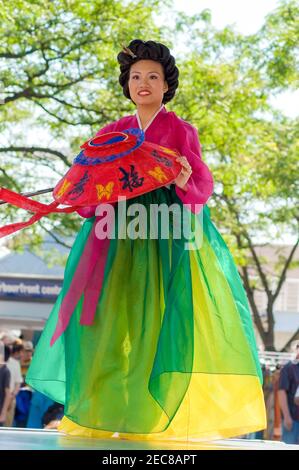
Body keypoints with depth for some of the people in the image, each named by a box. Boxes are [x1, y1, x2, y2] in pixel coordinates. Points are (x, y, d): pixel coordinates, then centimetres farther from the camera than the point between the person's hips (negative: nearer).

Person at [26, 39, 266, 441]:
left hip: (169, 239, -3)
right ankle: (101, 420, -5)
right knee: (114, 323, -6)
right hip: (121, 236, 3)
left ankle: (167, 421, -11)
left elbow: (203, 184, -2)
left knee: (162, 324, -12)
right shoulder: (112, 133, 17)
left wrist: (185, 182, -24)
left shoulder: (181, 131, 7)